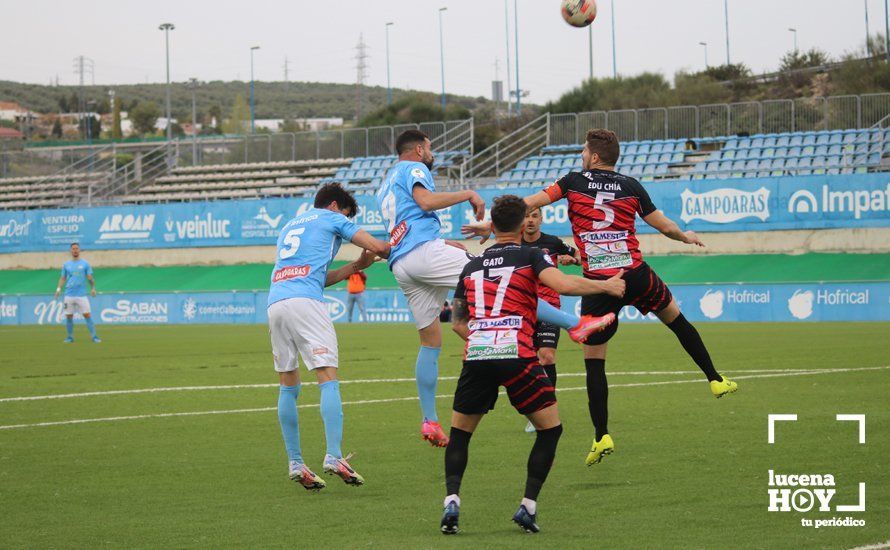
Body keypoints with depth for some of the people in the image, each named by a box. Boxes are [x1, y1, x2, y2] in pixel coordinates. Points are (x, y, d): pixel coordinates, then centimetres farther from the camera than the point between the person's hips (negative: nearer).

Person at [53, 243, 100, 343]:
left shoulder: (85, 263, 4)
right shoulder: (66, 264, 10)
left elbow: (90, 278, 2)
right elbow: (63, 278, 15)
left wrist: (93, 288, -12)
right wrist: (58, 289, 1)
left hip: (81, 295, -2)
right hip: (69, 295, 2)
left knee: (87, 315, -8)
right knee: (69, 316, 3)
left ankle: (94, 336, -6)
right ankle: (70, 337, 14)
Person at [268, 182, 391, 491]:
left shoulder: (290, 226, 33)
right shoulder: (331, 218, 14)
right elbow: (378, 247, 9)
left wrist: (354, 268, 27)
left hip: (275, 301, 6)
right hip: (305, 302, -6)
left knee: (288, 386, 11)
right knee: (328, 379, -9)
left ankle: (294, 463, 8)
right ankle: (333, 457, -23)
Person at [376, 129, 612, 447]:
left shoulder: (386, 185, 32)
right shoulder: (414, 168, 6)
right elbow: (426, 201, -15)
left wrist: (445, 244, 34)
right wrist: (468, 194, -5)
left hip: (400, 265, 9)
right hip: (424, 249, -9)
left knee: (430, 342, 11)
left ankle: (429, 421, 5)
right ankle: (574, 325, -16)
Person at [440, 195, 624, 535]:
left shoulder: (471, 266, 22)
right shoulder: (531, 256, 8)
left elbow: (457, 322, 25)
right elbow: (563, 285, -10)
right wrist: (606, 286, 2)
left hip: (476, 355, 4)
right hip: (516, 355, -3)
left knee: (459, 433, 17)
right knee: (550, 428, 13)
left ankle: (452, 502, -3)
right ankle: (528, 507, 5)